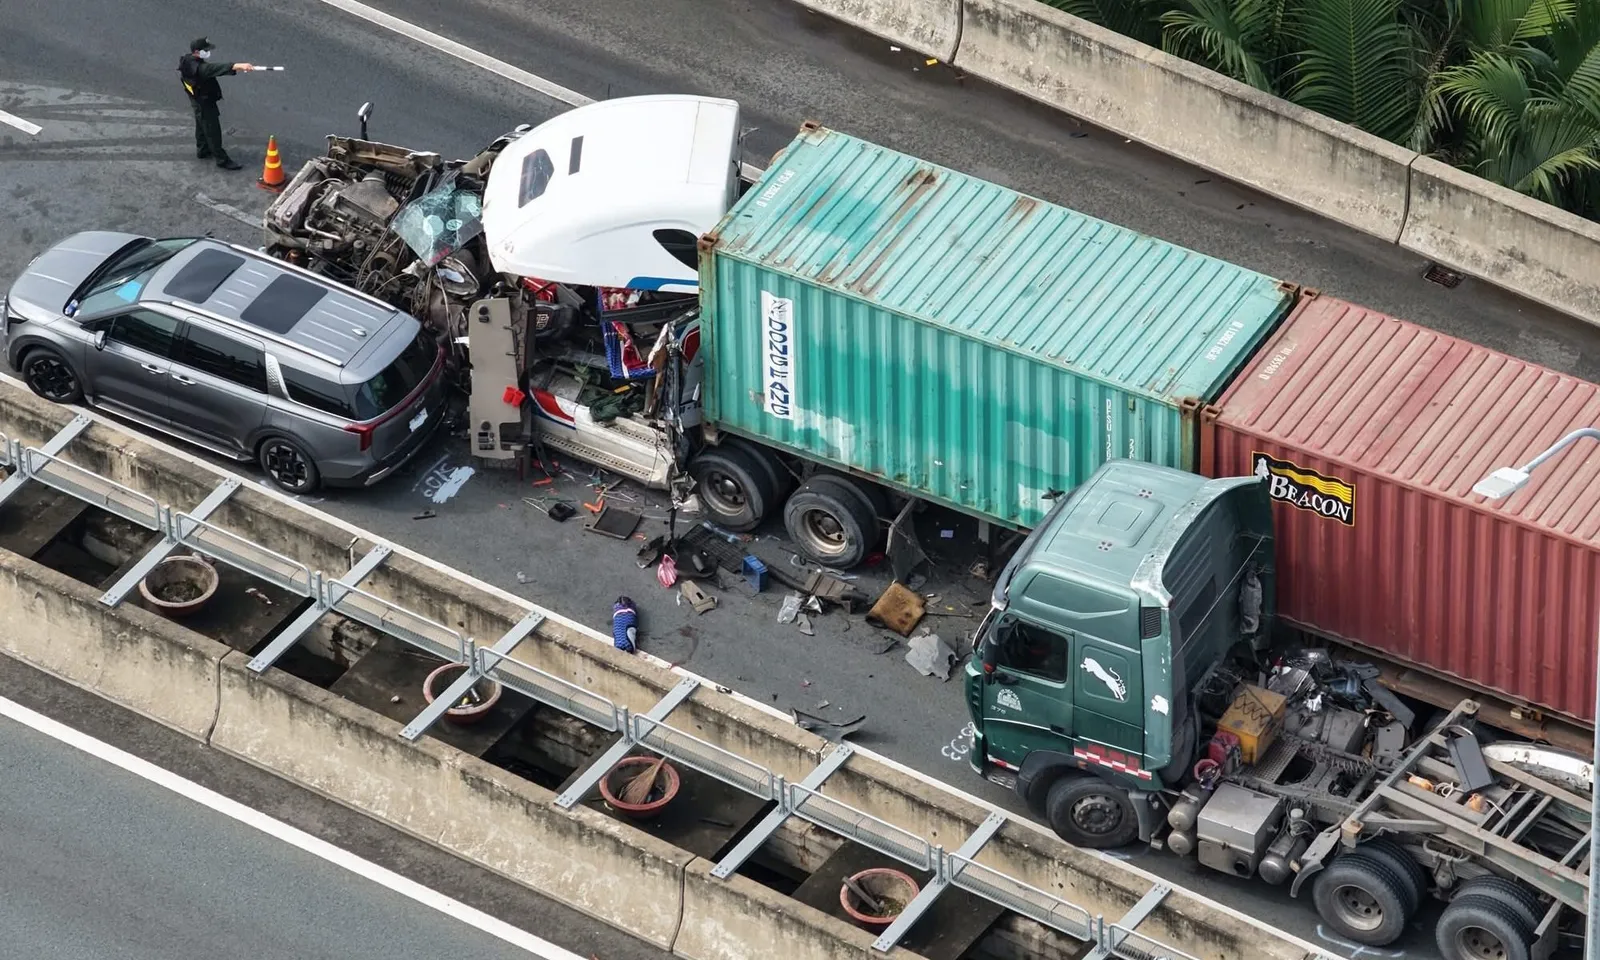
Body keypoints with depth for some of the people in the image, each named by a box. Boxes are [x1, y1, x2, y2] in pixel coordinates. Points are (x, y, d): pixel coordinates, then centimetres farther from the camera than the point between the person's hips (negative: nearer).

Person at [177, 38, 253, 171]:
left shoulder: (189, 61, -5)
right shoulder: (196, 67, -36)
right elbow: (214, 69, -51)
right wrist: (237, 66, -61)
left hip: (199, 101, 10)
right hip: (204, 103, -10)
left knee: (202, 127, 27)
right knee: (213, 130, 0)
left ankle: (203, 150, 46)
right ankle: (222, 159, 8)